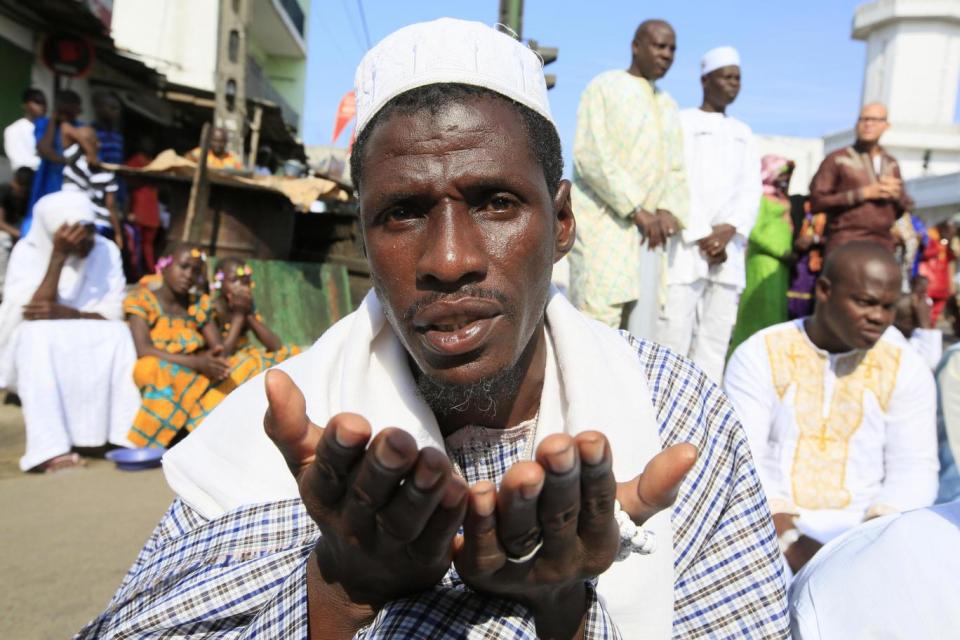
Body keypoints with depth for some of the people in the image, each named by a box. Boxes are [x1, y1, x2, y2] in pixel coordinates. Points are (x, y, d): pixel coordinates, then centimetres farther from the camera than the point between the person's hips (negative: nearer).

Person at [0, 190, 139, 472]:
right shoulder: (27, 251, -12)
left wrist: (65, 313, -29)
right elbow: (32, 312, -24)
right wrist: (59, 255, -28)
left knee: (119, 333, -27)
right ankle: (50, 448, -41)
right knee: (36, 335, -34)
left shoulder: (106, 251, -7)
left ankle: (126, 434, -32)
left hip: (88, 347, 2)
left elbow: (114, 314, -12)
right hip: (32, 345, -1)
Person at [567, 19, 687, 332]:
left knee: (640, 328, 4)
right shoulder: (605, 87, 1)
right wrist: (637, 210, -15)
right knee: (599, 323, -13)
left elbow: (676, 170, 16)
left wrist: (669, 211, -5)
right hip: (603, 222, -6)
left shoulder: (669, 106, 21)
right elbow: (590, 156, -11)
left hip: (648, 231, 7)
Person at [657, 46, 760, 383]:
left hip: (729, 250, 5)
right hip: (685, 247, -5)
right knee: (674, 331, -11)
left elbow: (751, 189, 13)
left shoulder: (743, 133, 22)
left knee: (716, 337, 2)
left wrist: (730, 229, -6)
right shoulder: (681, 122, 6)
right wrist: (701, 237, -12)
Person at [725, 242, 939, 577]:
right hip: (771, 526, -1)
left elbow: (914, 468, 3)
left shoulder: (906, 368, 7)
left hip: (863, 530, 2)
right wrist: (777, 524, -24)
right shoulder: (760, 355, -1)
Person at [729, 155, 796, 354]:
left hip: (781, 264, 8)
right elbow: (756, 231, -14)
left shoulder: (783, 200, 18)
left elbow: (787, 230, 18)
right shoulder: (761, 196, -5)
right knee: (763, 311, -8)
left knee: (778, 311, 6)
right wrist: (782, 253, -13)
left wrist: (790, 253, 2)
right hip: (764, 262, -8)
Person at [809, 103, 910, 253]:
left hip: (883, 246, 5)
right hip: (846, 246, -5)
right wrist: (863, 193, -11)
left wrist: (896, 194, 1)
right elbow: (817, 200, -8)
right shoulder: (838, 159, 3)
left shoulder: (891, 164, 19)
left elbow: (904, 209, 25)